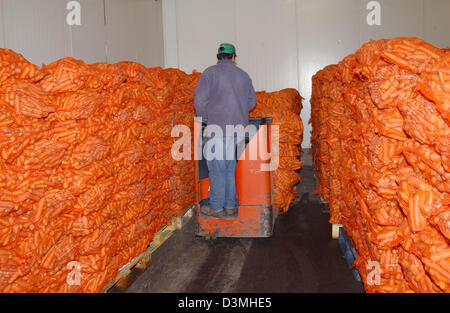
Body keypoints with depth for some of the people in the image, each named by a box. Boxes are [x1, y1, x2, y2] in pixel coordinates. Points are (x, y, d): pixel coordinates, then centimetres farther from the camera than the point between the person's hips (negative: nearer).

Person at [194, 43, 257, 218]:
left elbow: (200, 100, -9)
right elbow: (252, 101, 16)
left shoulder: (210, 73, -3)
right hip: (238, 128, 5)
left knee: (217, 168, 1)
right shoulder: (243, 75, 11)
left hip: (218, 127, -5)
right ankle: (230, 205, 19)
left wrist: (204, 118, 8)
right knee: (230, 167, 13)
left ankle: (216, 208, 8)